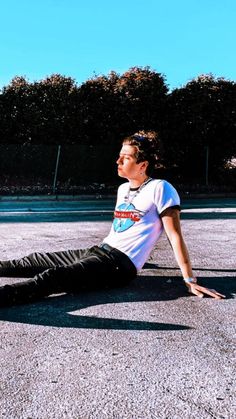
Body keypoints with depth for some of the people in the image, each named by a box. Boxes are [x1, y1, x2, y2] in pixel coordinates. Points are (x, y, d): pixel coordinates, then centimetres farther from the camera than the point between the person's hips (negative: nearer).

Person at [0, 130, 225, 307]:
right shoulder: (122, 189, 14)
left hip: (120, 265, -8)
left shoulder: (160, 189, -11)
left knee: (51, 277, -28)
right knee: (36, 260, 5)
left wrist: (190, 280, -12)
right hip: (99, 251, 8)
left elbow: (175, 236, -12)